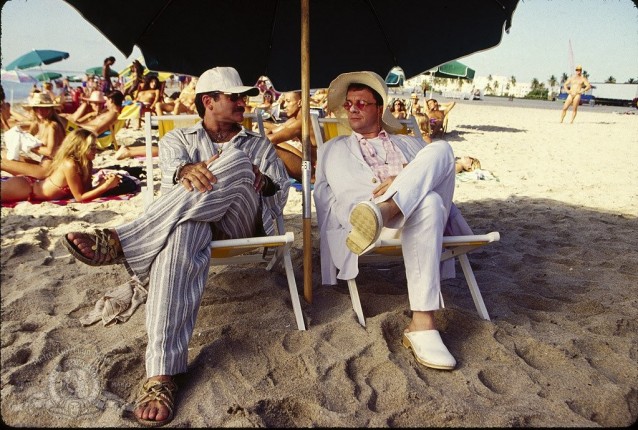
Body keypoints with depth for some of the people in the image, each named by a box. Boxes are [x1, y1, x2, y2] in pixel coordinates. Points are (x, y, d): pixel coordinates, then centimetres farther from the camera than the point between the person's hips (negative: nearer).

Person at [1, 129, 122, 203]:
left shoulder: (86, 163, -4)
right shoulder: (70, 165, -30)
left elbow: (86, 190, -2)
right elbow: (80, 197, -27)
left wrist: (103, 183, -18)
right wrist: (106, 186, -33)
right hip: (24, 187, -8)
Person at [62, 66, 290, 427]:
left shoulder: (259, 145, 27)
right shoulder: (178, 138, 24)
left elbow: (281, 193, 13)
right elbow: (172, 167, -1)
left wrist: (255, 177, -10)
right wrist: (188, 170, -27)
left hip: (240, 221, 1)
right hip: (189, 219, -1)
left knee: (236, 162, -31)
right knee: (182, 236, -41)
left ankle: (119, 242, -35)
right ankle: (162, 372, -45)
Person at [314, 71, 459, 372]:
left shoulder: (411, 144, 34)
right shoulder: (333, 149, 31)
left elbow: (434, 177, 18)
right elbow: (324, 196, 17)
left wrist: (402, 182, -5)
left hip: (413, 212, 3)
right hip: (359, 214, -2)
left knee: (441, 149, -25)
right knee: (428, 201, -37)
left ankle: (383, 210, -48)